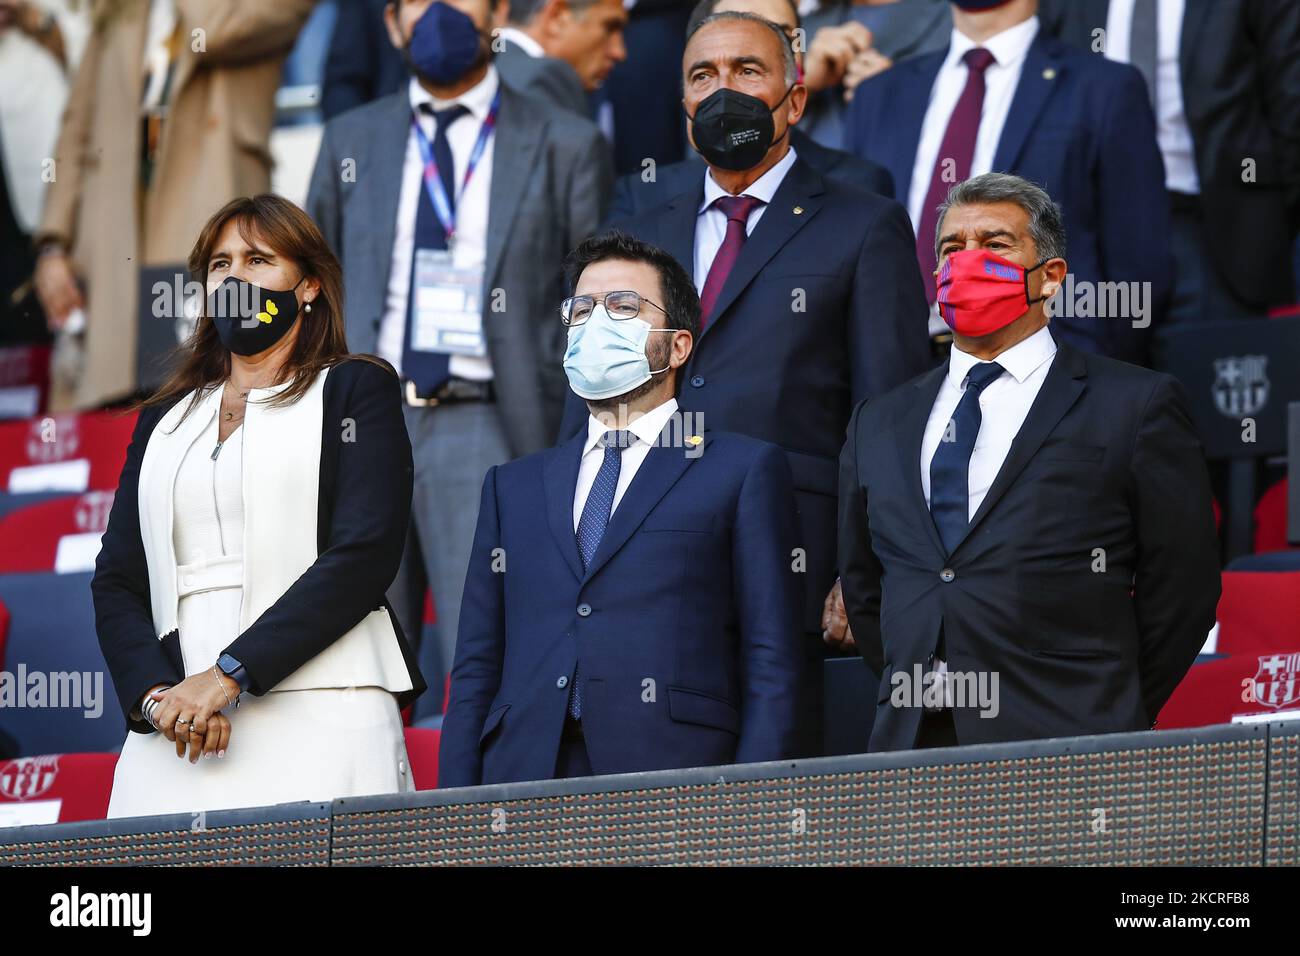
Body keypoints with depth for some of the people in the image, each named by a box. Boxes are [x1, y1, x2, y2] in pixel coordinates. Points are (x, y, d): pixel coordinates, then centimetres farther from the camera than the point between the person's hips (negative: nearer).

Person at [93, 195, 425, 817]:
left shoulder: (356, 388, 8)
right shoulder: (164, 420, 22)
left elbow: (364, 554, -5)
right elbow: (116, 579, 13)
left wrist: (227, 675, -12)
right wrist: (156, 695, -8)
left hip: (318, 723, -4)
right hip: (173, 735, 4)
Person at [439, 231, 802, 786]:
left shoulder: (745, 471, 11)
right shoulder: (514, 486, 24)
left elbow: (770, 666, 3)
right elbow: (476, 671, 19)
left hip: (671, 778, -3)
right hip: (524, 785, 3)